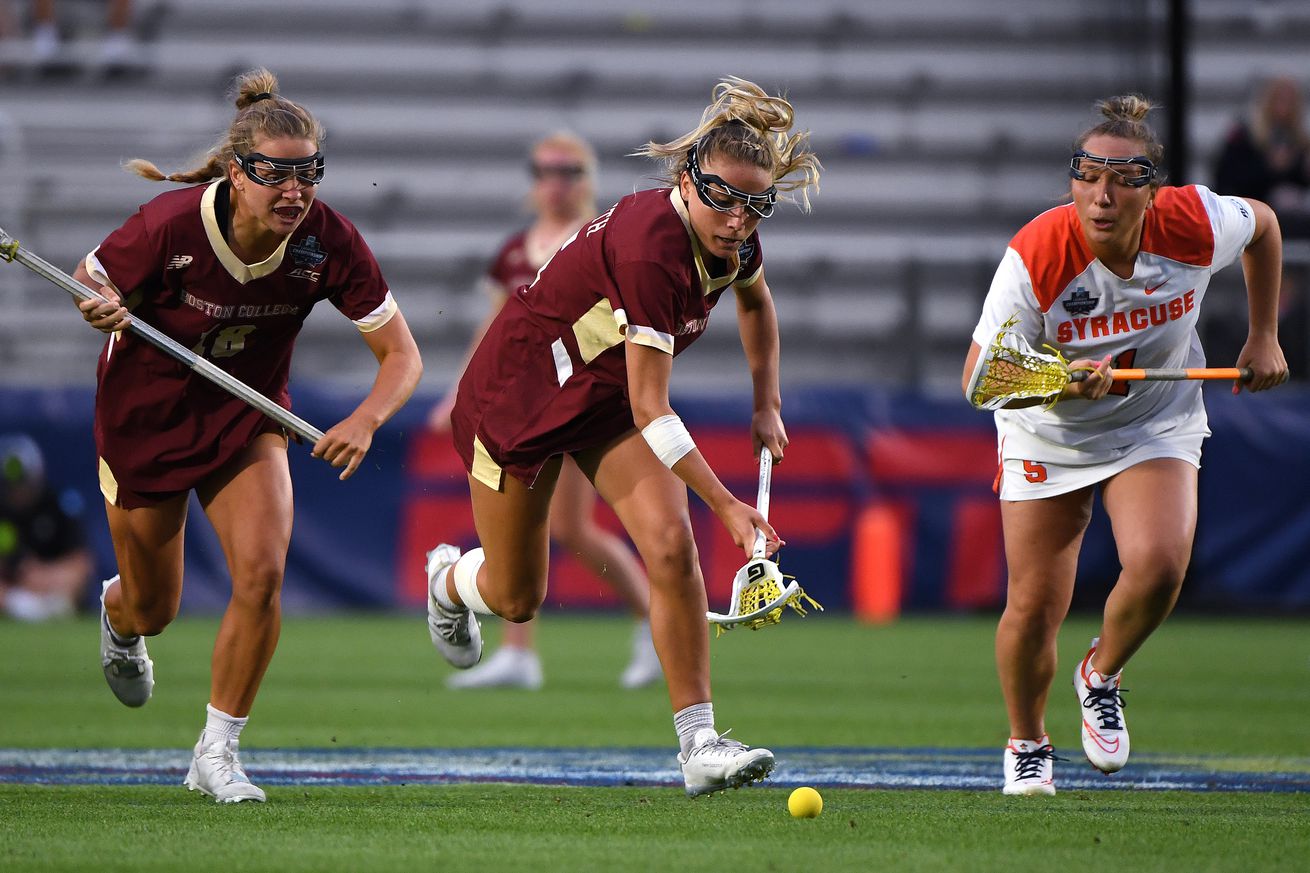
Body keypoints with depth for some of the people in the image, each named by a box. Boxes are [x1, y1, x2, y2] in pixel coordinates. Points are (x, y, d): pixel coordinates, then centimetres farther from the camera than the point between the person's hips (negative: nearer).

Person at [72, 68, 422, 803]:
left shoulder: (328, 243, -24)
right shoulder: (170, 226, -29)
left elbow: (403, 355, -18)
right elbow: (88, 283, -10)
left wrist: (365, 422, -37)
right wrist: (102, 309, -34)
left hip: (246, 415, 1)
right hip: (146, 415, -1)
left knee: (262, 573, -21)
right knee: (153, 609, 10)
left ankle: (218, 753, -3)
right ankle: (118, 614, 52)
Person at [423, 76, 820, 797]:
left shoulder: (732, 236, -13)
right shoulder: (650, 250, -37)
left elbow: (754, 299, 15)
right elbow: (651, 413, -36)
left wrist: (766, 405, 9)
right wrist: (727, 505, -40)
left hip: (608, 395, 6)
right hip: (519, 386, -6)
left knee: (671, 545, -17)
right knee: (515, 599, 8)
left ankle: (698, 740, -16)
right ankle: (450, 580, 45)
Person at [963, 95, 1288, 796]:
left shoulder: (1195, 225, -22)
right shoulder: (1035, 256, -29)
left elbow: (1263, 224, 3)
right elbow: (979, 378, -26)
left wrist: (1263, 338, 5)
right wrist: (1062, 382, -44)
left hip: (1157, 426, 1)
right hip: (1048, 440, -1)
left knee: (1157, 566, -25)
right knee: (1035, 605, -3)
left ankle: (1101, 677, 8)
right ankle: (1026, 745, 27)